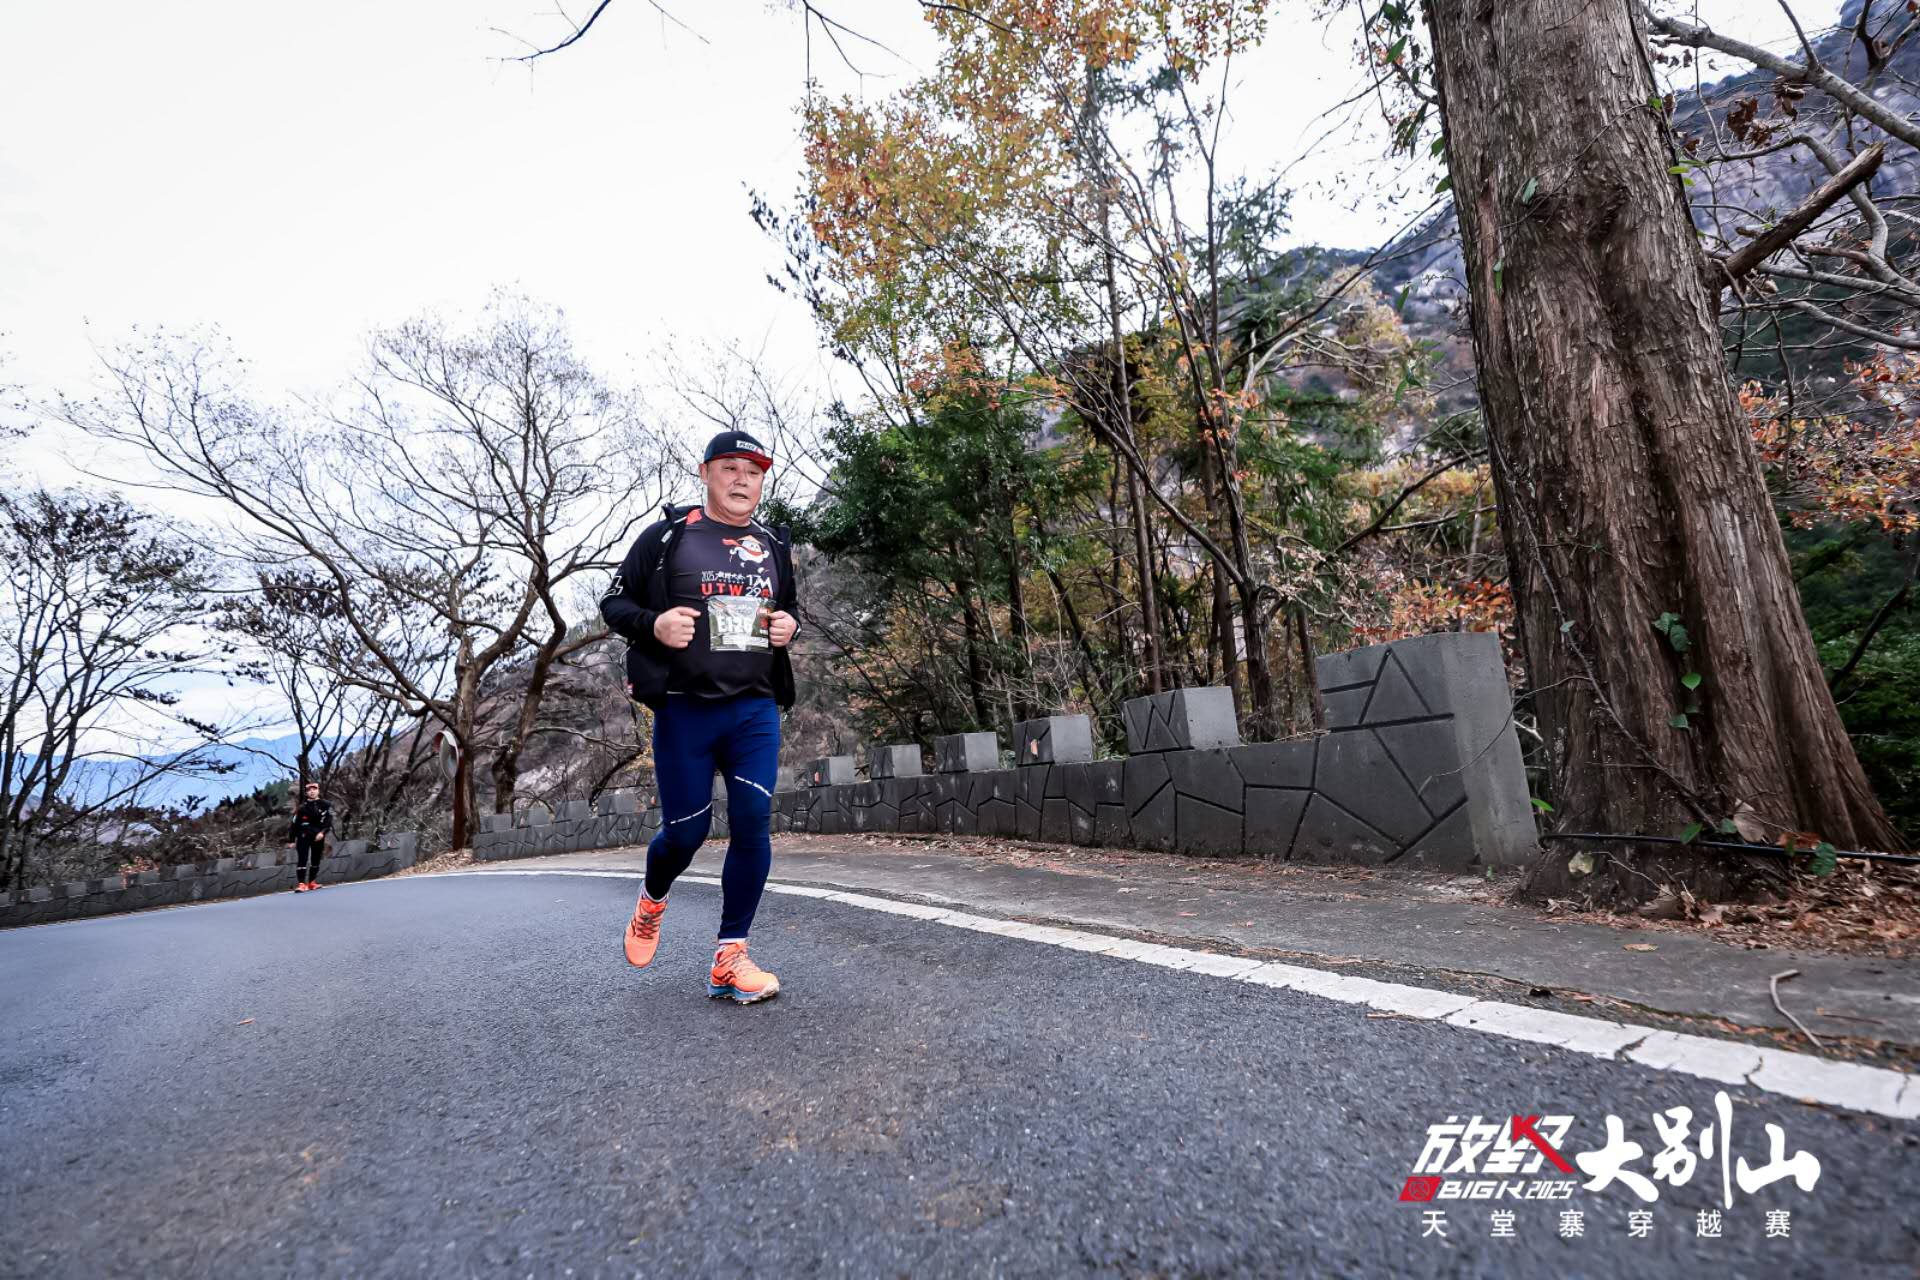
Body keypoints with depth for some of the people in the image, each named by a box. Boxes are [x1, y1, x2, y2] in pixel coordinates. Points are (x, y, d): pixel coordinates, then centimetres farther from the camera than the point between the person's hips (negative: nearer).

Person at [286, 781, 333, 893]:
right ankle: (301, 884, -15)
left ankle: (312, 882, 21)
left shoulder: (325, 805, 5)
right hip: (303, 836, -1)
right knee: (302, 859, -12)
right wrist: (291, 840, 6)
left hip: (318, 836, 1)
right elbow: (294, 824, 10)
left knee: (316, 860, 9)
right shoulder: (302, 807, 8)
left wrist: (322, 832, -20)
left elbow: (329, 821, -4)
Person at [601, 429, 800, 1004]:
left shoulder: (773, 546, 13)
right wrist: (654, 624, -16)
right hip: (685, 709, -3)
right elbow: (614, 602, 5)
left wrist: (789, 624, 2)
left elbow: (790, 606, 26)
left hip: (756, 709, 3)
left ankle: (729, 960, 8)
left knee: (752, 825, -6)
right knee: (685, 830, 4)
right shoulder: (666, 536, 1)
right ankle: (651, 902, 40)